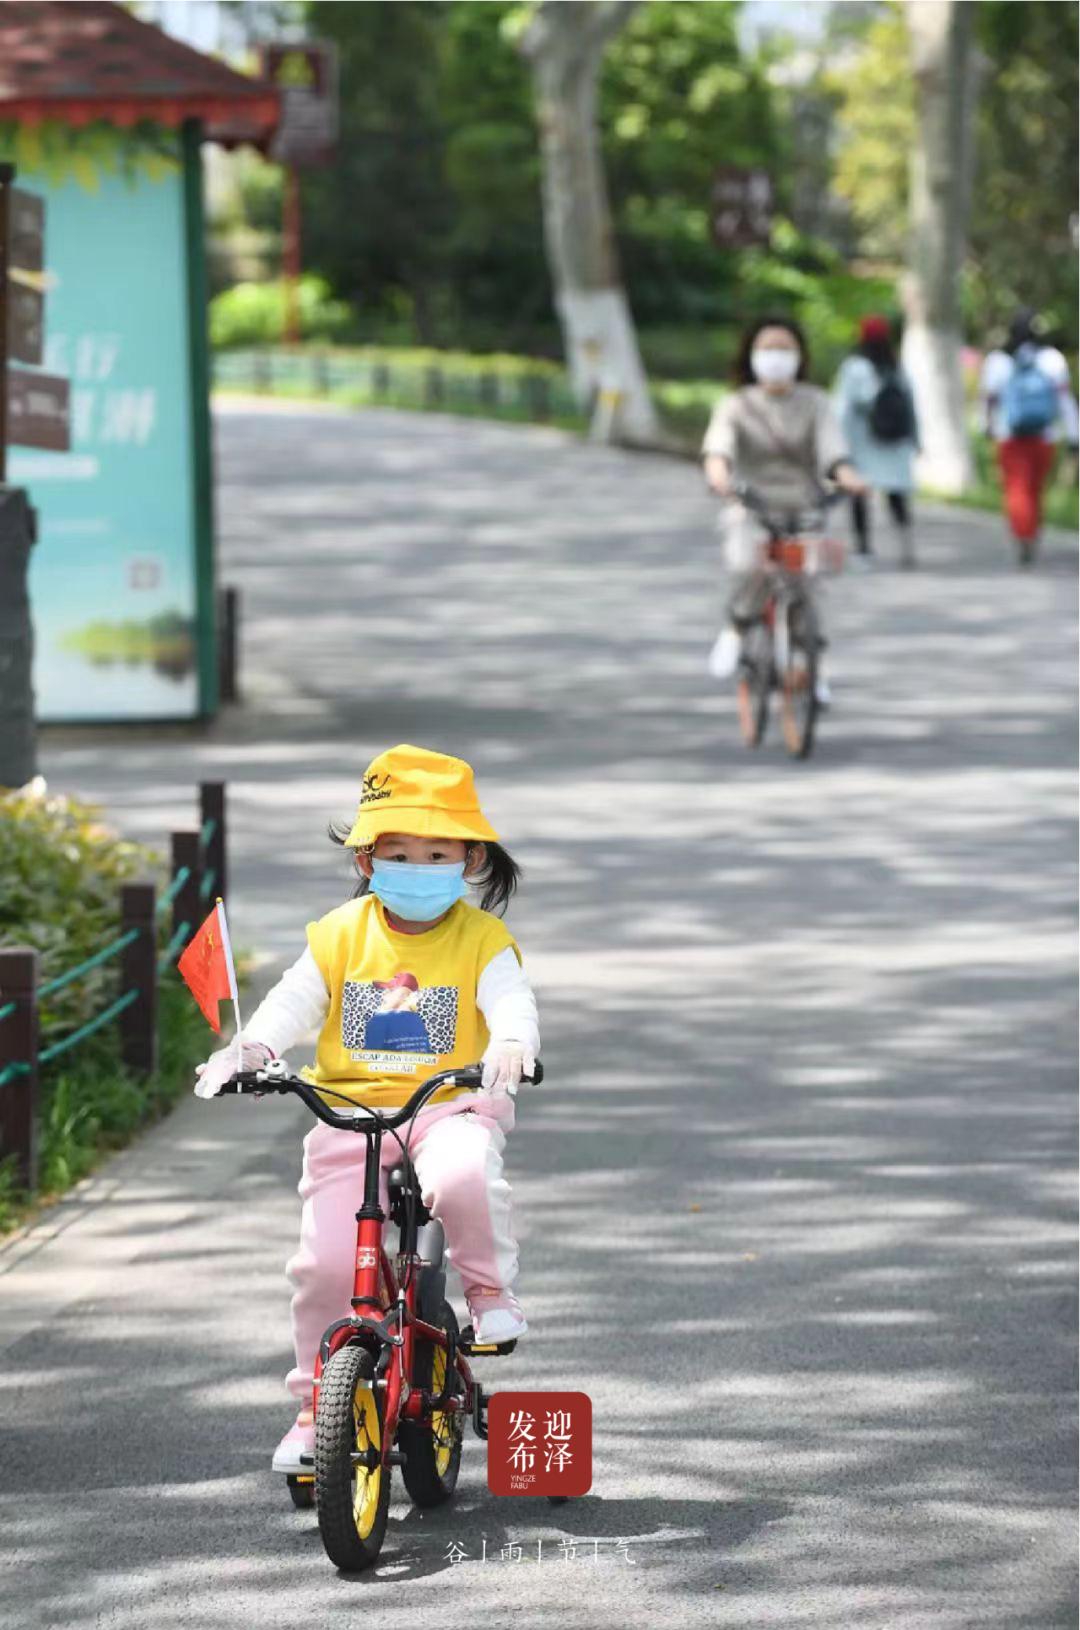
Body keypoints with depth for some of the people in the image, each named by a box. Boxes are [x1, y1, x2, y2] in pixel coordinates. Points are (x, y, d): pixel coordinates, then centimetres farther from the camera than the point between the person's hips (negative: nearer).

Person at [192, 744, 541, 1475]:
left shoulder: (481, 939, 0)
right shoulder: (341, 935, 6)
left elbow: (512, 1002, -15)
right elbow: (294, 1001, -2)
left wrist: (511, 1046, -38)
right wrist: (250, 1050, -22)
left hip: (449, 1106, -2)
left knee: (461, 1176, -37)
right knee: (326, 1262, -6)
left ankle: (491, 1287, -8)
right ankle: (317, 1404, 14)